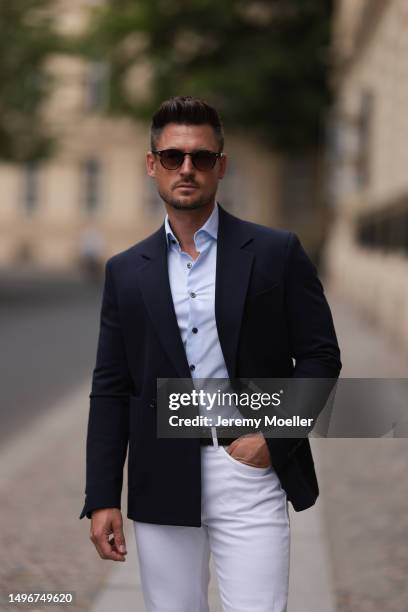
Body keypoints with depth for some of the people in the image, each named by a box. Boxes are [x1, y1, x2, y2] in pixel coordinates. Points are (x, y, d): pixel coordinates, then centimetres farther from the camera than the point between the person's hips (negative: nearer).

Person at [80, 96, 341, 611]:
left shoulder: (277, 253, 1)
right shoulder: (126, 271, 8)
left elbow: (320, 356, 2)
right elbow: (110, 389, 7)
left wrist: (274, 437, -10)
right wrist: (102, 498, 1)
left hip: (250, 470, -2)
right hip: (161, 481, 3)